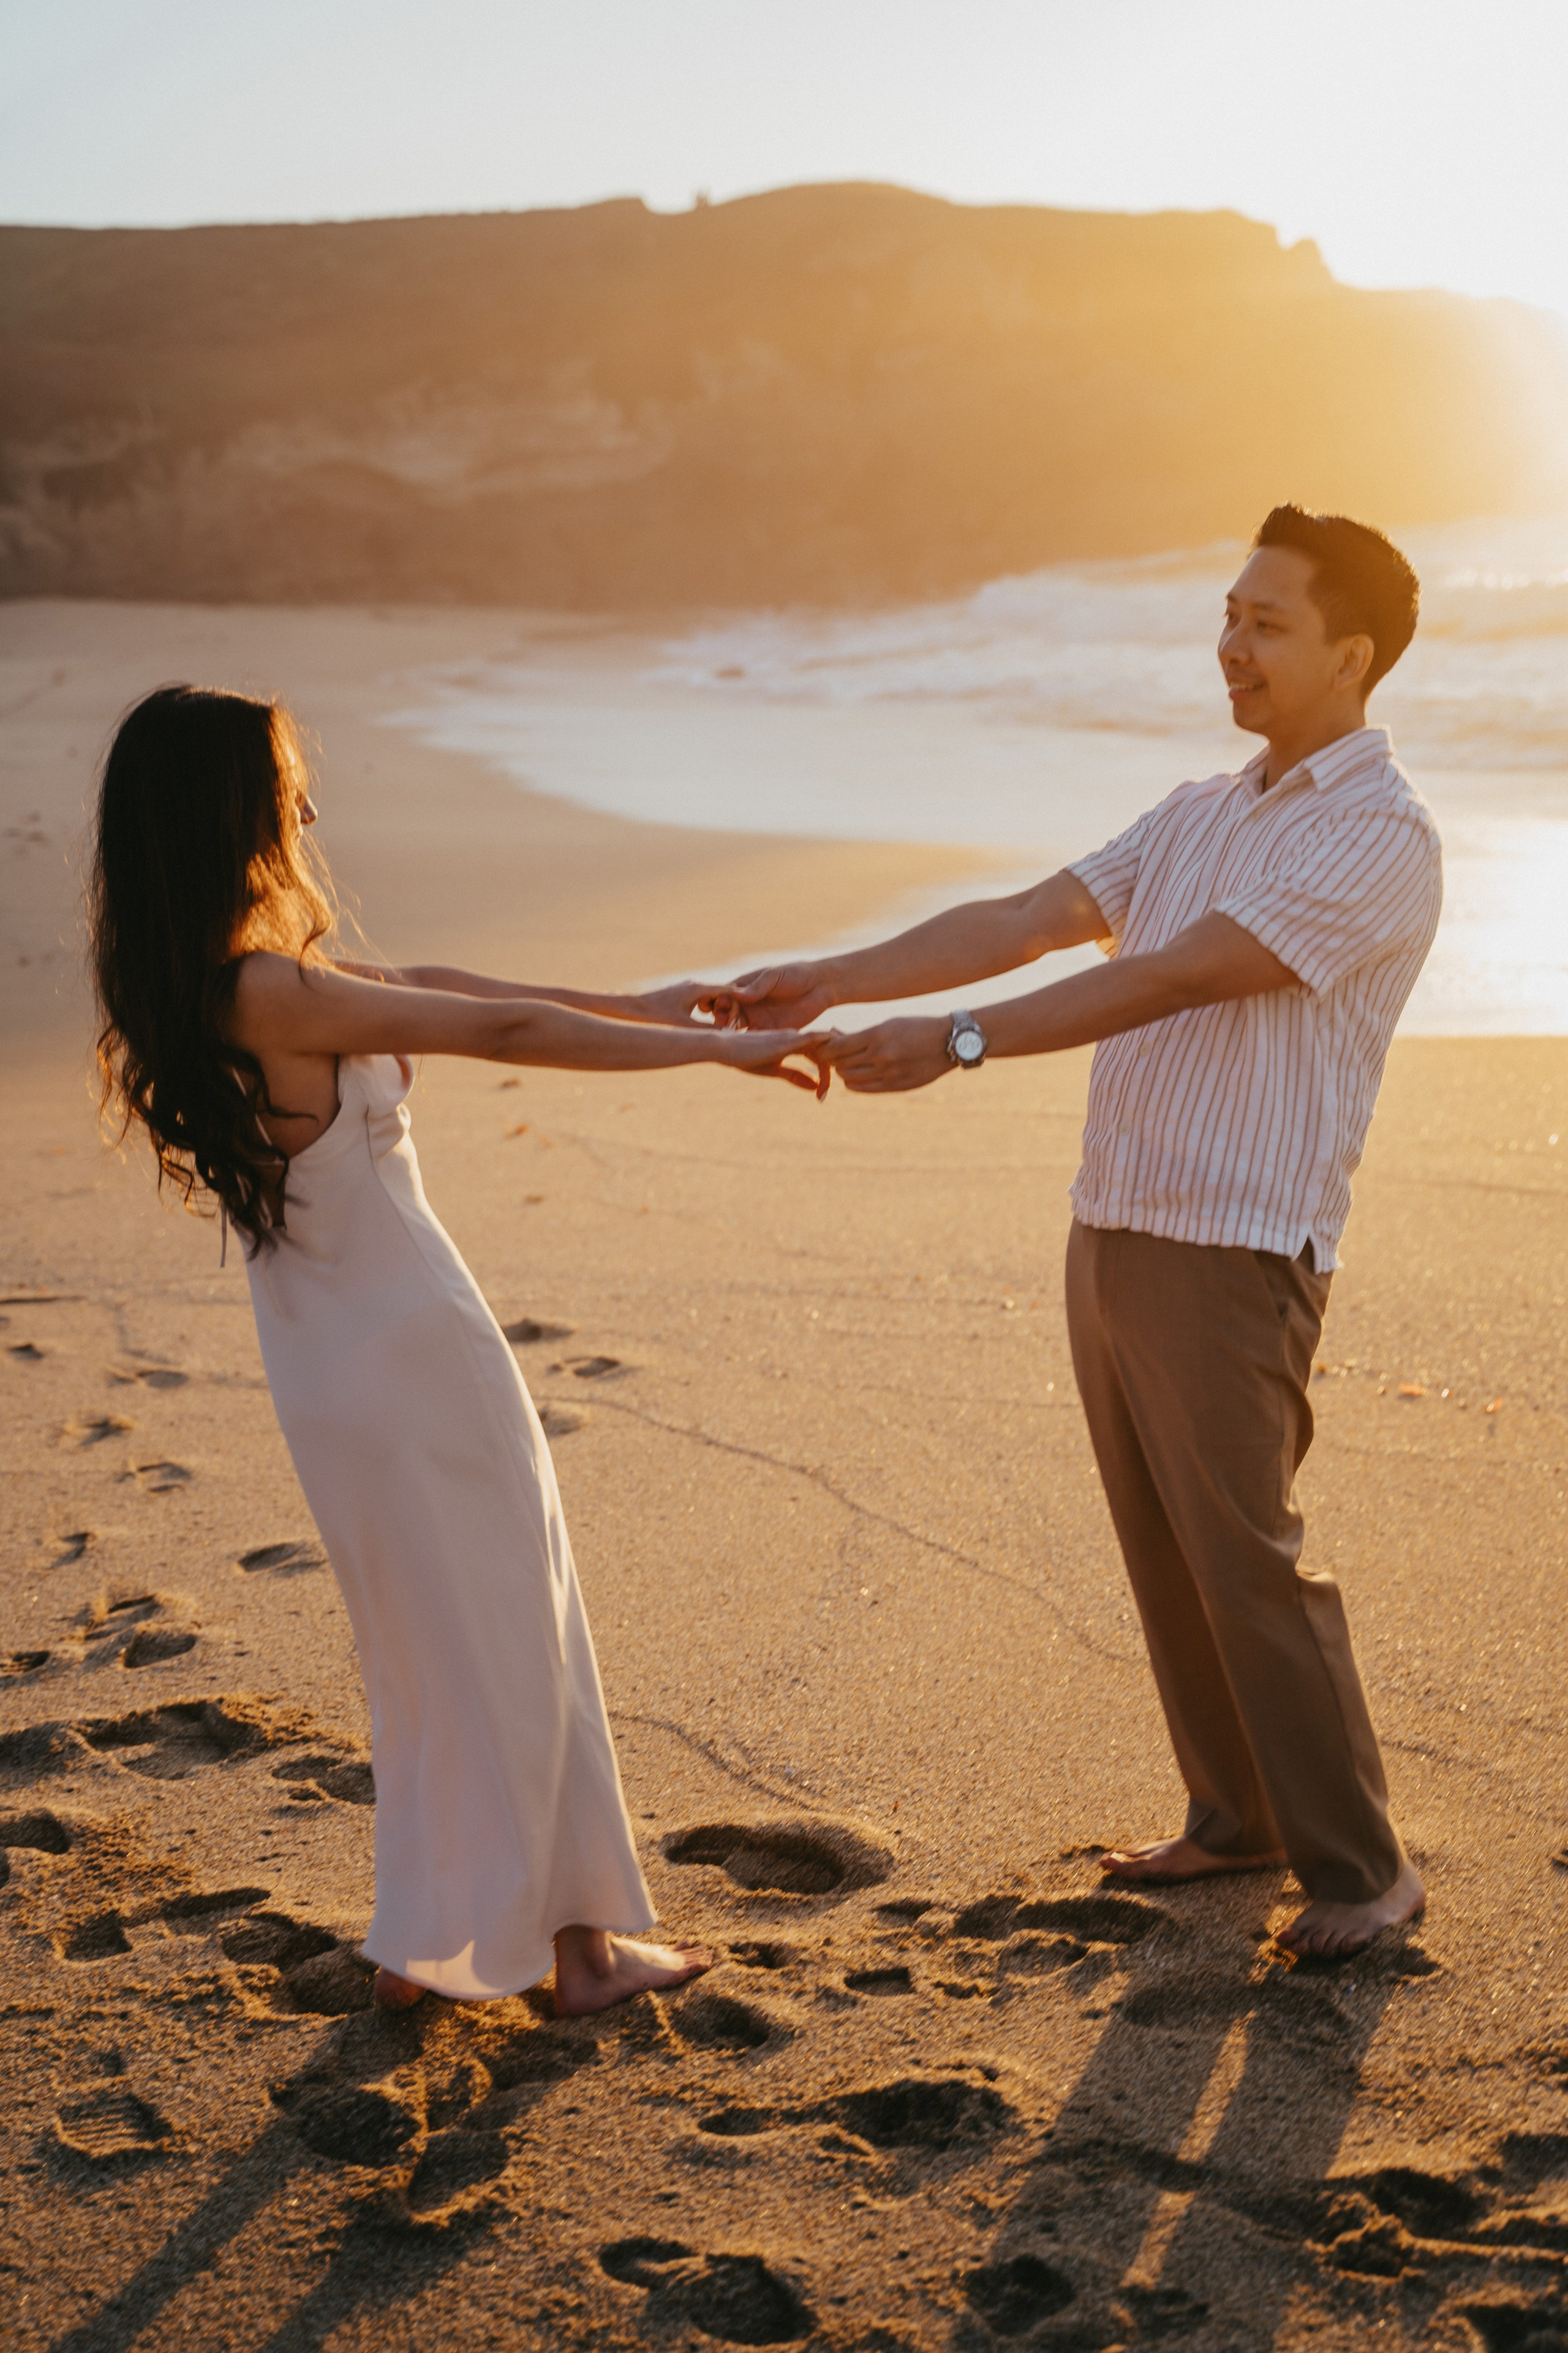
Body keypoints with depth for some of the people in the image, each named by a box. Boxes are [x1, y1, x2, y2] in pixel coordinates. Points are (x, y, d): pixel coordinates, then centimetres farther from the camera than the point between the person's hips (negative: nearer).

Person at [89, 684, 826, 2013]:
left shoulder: (209, 980, 4)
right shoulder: (265, 992, -25)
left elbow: (427, 985, 13)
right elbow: (502, 1030, -22)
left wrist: (633, 1008, 17)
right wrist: (721, 1050, -15)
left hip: (342, 1364, 9)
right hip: (408, 1356, -9)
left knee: (508, 1637, 19)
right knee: (480, 1649, 8)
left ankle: (570, 1926, 30)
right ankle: (440, 1943, 23)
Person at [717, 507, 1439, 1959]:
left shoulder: (1380, 839, -12)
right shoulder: (1199, 814, 16)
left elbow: (1172, 979, -22)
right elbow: (1029, 922, 6)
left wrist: (959, 1042, -28)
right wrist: (833, 984, -6)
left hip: (1235, 1257, -8)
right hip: (1113, 1229, 8)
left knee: (1247, 1558, -4)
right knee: (1163, 1552, 14)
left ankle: (1358, 1866, 10)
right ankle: (1239, 1813, 28)